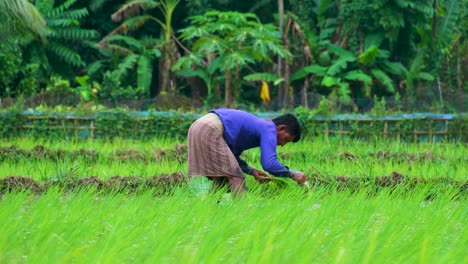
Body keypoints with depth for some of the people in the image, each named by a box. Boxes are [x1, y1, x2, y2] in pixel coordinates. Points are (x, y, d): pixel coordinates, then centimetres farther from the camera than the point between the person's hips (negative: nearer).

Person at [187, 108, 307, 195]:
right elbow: (269, 163, -16)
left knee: (221, 181, 16)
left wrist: (252, 171, 15)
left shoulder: (258, 125, 26)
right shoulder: (269, 130, -3)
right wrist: (293, 174, -3)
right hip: (210, 131, -10)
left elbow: (232, 157, 27)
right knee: (236, 179, -8)